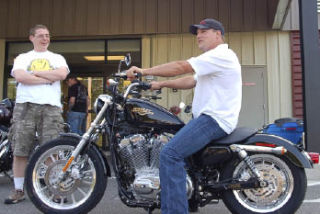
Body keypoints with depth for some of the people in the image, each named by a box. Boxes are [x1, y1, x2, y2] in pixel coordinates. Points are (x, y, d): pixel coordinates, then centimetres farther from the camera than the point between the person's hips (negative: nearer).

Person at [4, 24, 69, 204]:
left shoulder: (57, 58, 19)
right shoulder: (22, 58, 17)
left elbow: (62, 74, -3)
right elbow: (20, 77, -4)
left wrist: (35, 72, 0)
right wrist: (48, 78, -5)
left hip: (51, 107, 0)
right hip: (25, 105, 0)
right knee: (20, 151, 0)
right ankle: (19, 190, 10)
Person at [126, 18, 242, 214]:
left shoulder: (221, 54, -11)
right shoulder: (214, 58, 24)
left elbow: (181, 67, -18)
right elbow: (190, 81, 21)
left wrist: (146, 71, -14)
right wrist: (161, 84, 14)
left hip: (215, 120, -11)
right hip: (209, 117, 11)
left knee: (170, 154, -23)